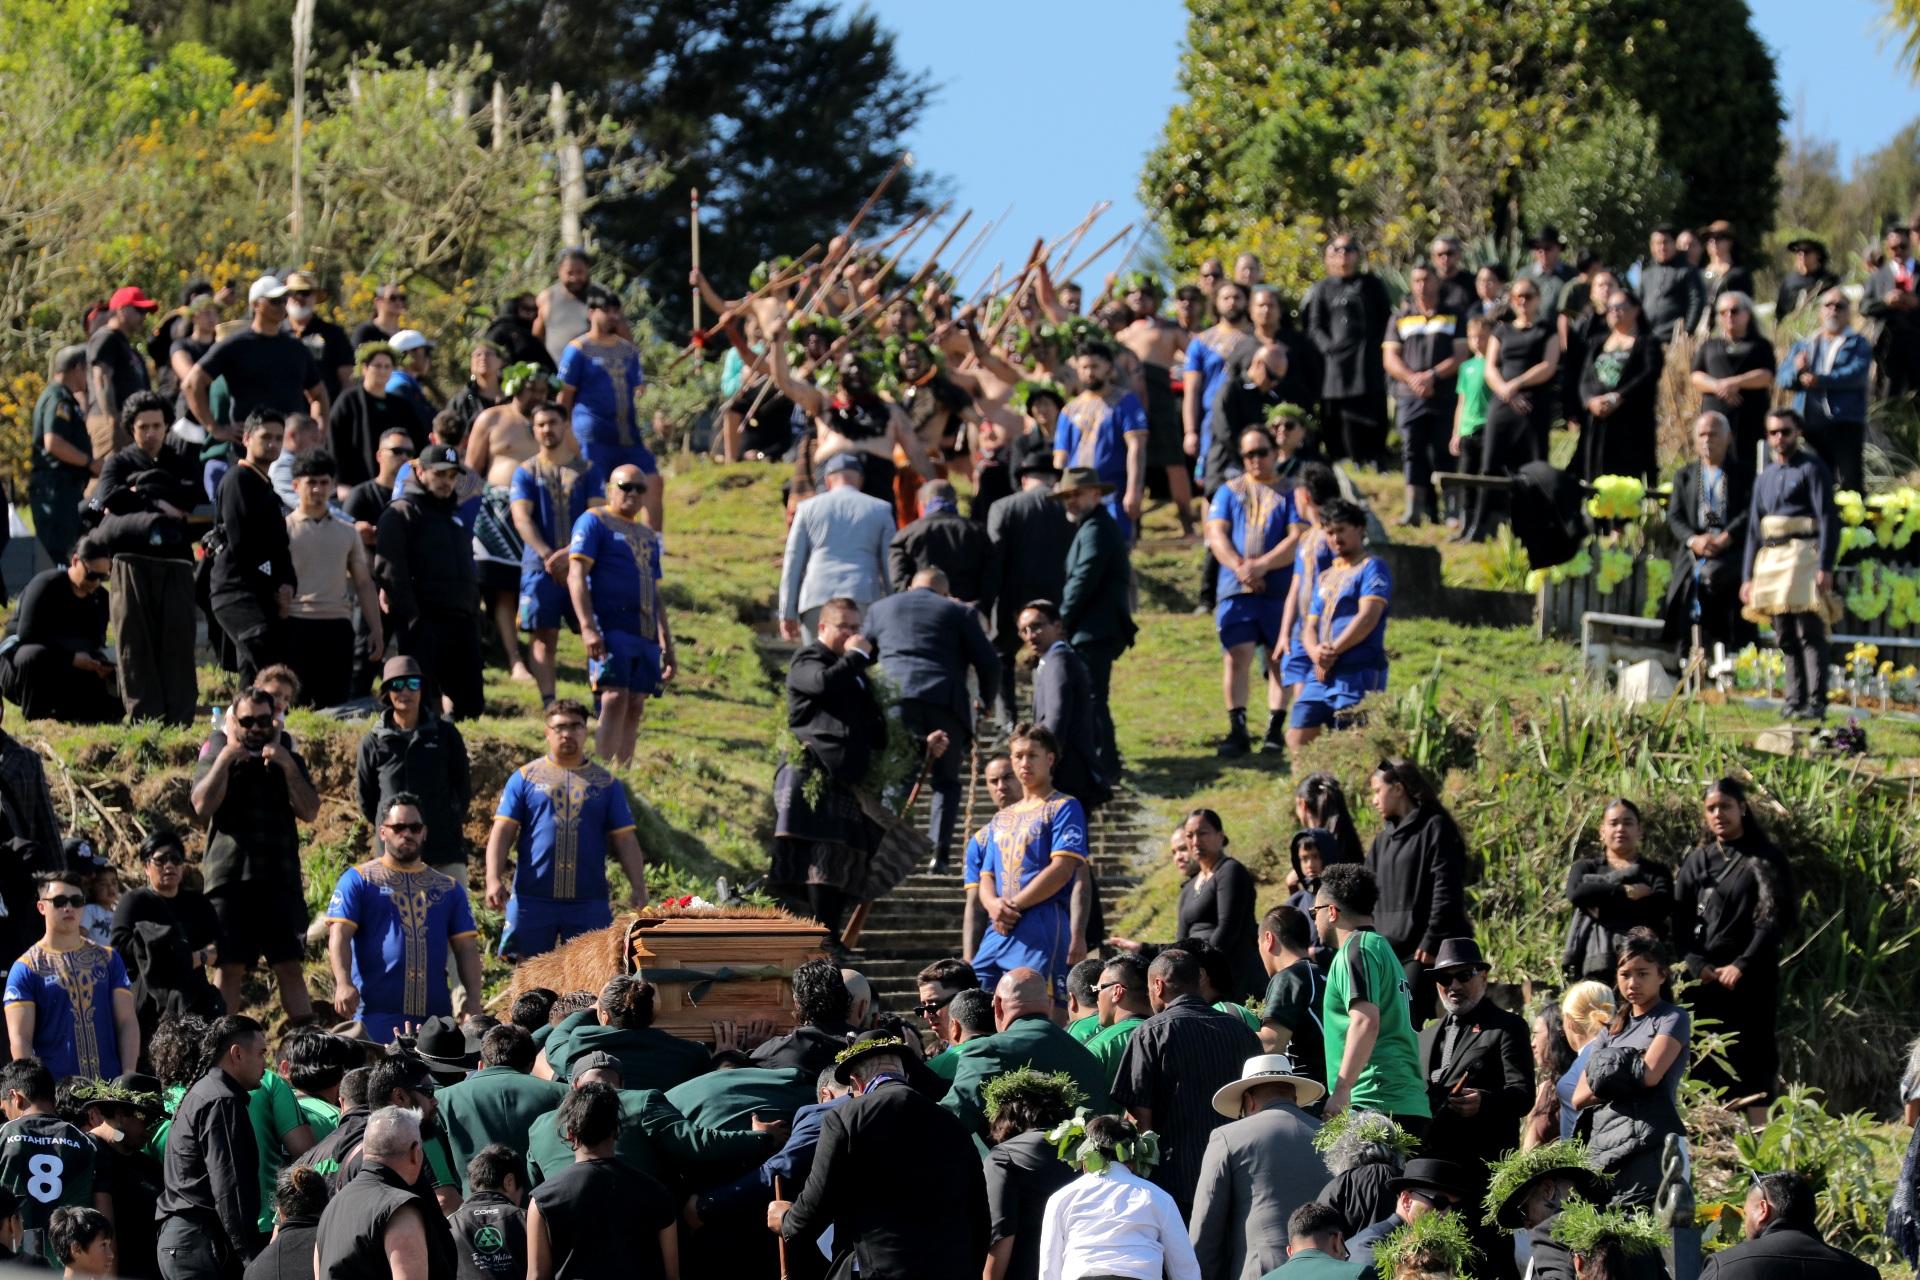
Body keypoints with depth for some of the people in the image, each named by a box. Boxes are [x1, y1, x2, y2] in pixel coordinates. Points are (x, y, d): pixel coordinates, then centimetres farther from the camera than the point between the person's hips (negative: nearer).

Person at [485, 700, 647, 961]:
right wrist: (493, 879, -12)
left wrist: (638, 888, -2)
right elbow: (502, 832, 2)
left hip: (589, 903, 1)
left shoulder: (606, 783, 11)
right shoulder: (525, 778, 7)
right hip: (532, 900, -1)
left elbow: (625, 840, 10)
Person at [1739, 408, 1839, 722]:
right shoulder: (1765, 478, 21)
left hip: (1802, 554, -7)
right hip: (1770, 560, 7)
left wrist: (1825, 567, -16)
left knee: (1809, 633, -11)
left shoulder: (1811, 468, 0)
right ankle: (1794, 701, 7)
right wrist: (1748, 576, 16)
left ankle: (1815, 704, -15)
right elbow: (1754, 530, 23)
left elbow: (1828, 519, -7)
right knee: (1786, 638, 6)